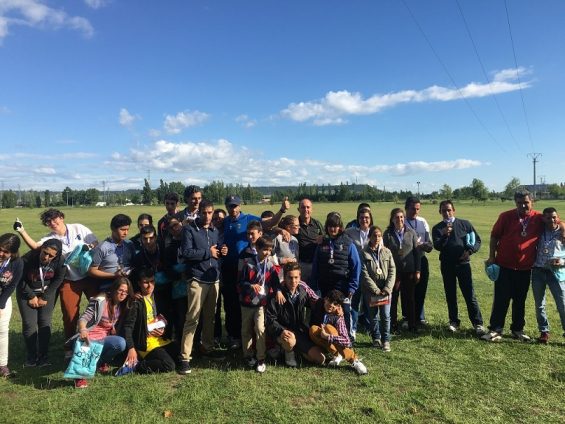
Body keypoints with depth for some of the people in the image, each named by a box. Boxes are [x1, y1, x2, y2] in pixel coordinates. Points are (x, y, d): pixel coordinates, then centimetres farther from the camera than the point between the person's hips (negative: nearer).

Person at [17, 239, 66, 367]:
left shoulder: (60, 261, -25)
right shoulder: (27, 259, -29)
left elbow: (58, 280, -10)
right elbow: (20, 280, -14)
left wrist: (44, 297, -10)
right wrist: (31, 296, -11)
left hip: (47, 292, 1)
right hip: (27, 292, -1)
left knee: (45, 323, -3)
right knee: (29, 324, -5)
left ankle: (43, 356, 8)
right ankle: (31, 358, 11)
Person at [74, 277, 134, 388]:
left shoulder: (123, 306, 7)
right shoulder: (100, 301, -12)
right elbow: (83, 318, -21)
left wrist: (114, 330, -7)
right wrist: (82, 330, -40)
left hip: (104, 339, 5)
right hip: (90, 338, -5)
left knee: (121, 343, -28)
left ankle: (101, 362, 3)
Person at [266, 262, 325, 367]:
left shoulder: (303, 290, -4)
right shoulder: (278, 296, -17)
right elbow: (270, 319, -15)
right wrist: (281, 331, -32)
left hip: (300, 331, 5)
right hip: (282, 330, -4)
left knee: (320, 359, -4)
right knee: (290, 341, -40)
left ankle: (297, 349, 21)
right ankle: (288, 351, -2)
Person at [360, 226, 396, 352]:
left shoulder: (387, 252, 3)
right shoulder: (364, 253, -4)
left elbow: (392, 271, 1)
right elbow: (364, 274, -9)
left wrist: (387, 288, -10)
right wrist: (376, 290, -13)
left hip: (386, 290, 1)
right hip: (371, 290, -1)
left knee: (386, 316, -1)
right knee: (373, 316, 10)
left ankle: (386, 340, 13)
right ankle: (376, 338, 27)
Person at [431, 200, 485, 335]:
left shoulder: (464, 224, 3)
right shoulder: (437, 228, 3)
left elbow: (477, 240, 7)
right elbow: (437, 246, -10)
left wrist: (470, 251, -11)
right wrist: (444, 235, -27)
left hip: (463, 263, -1)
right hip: (446, 265, 2)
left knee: (469, 294, -3)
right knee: (450, 295, 9)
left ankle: (478, 323, 3)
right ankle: (454, 321, 20)